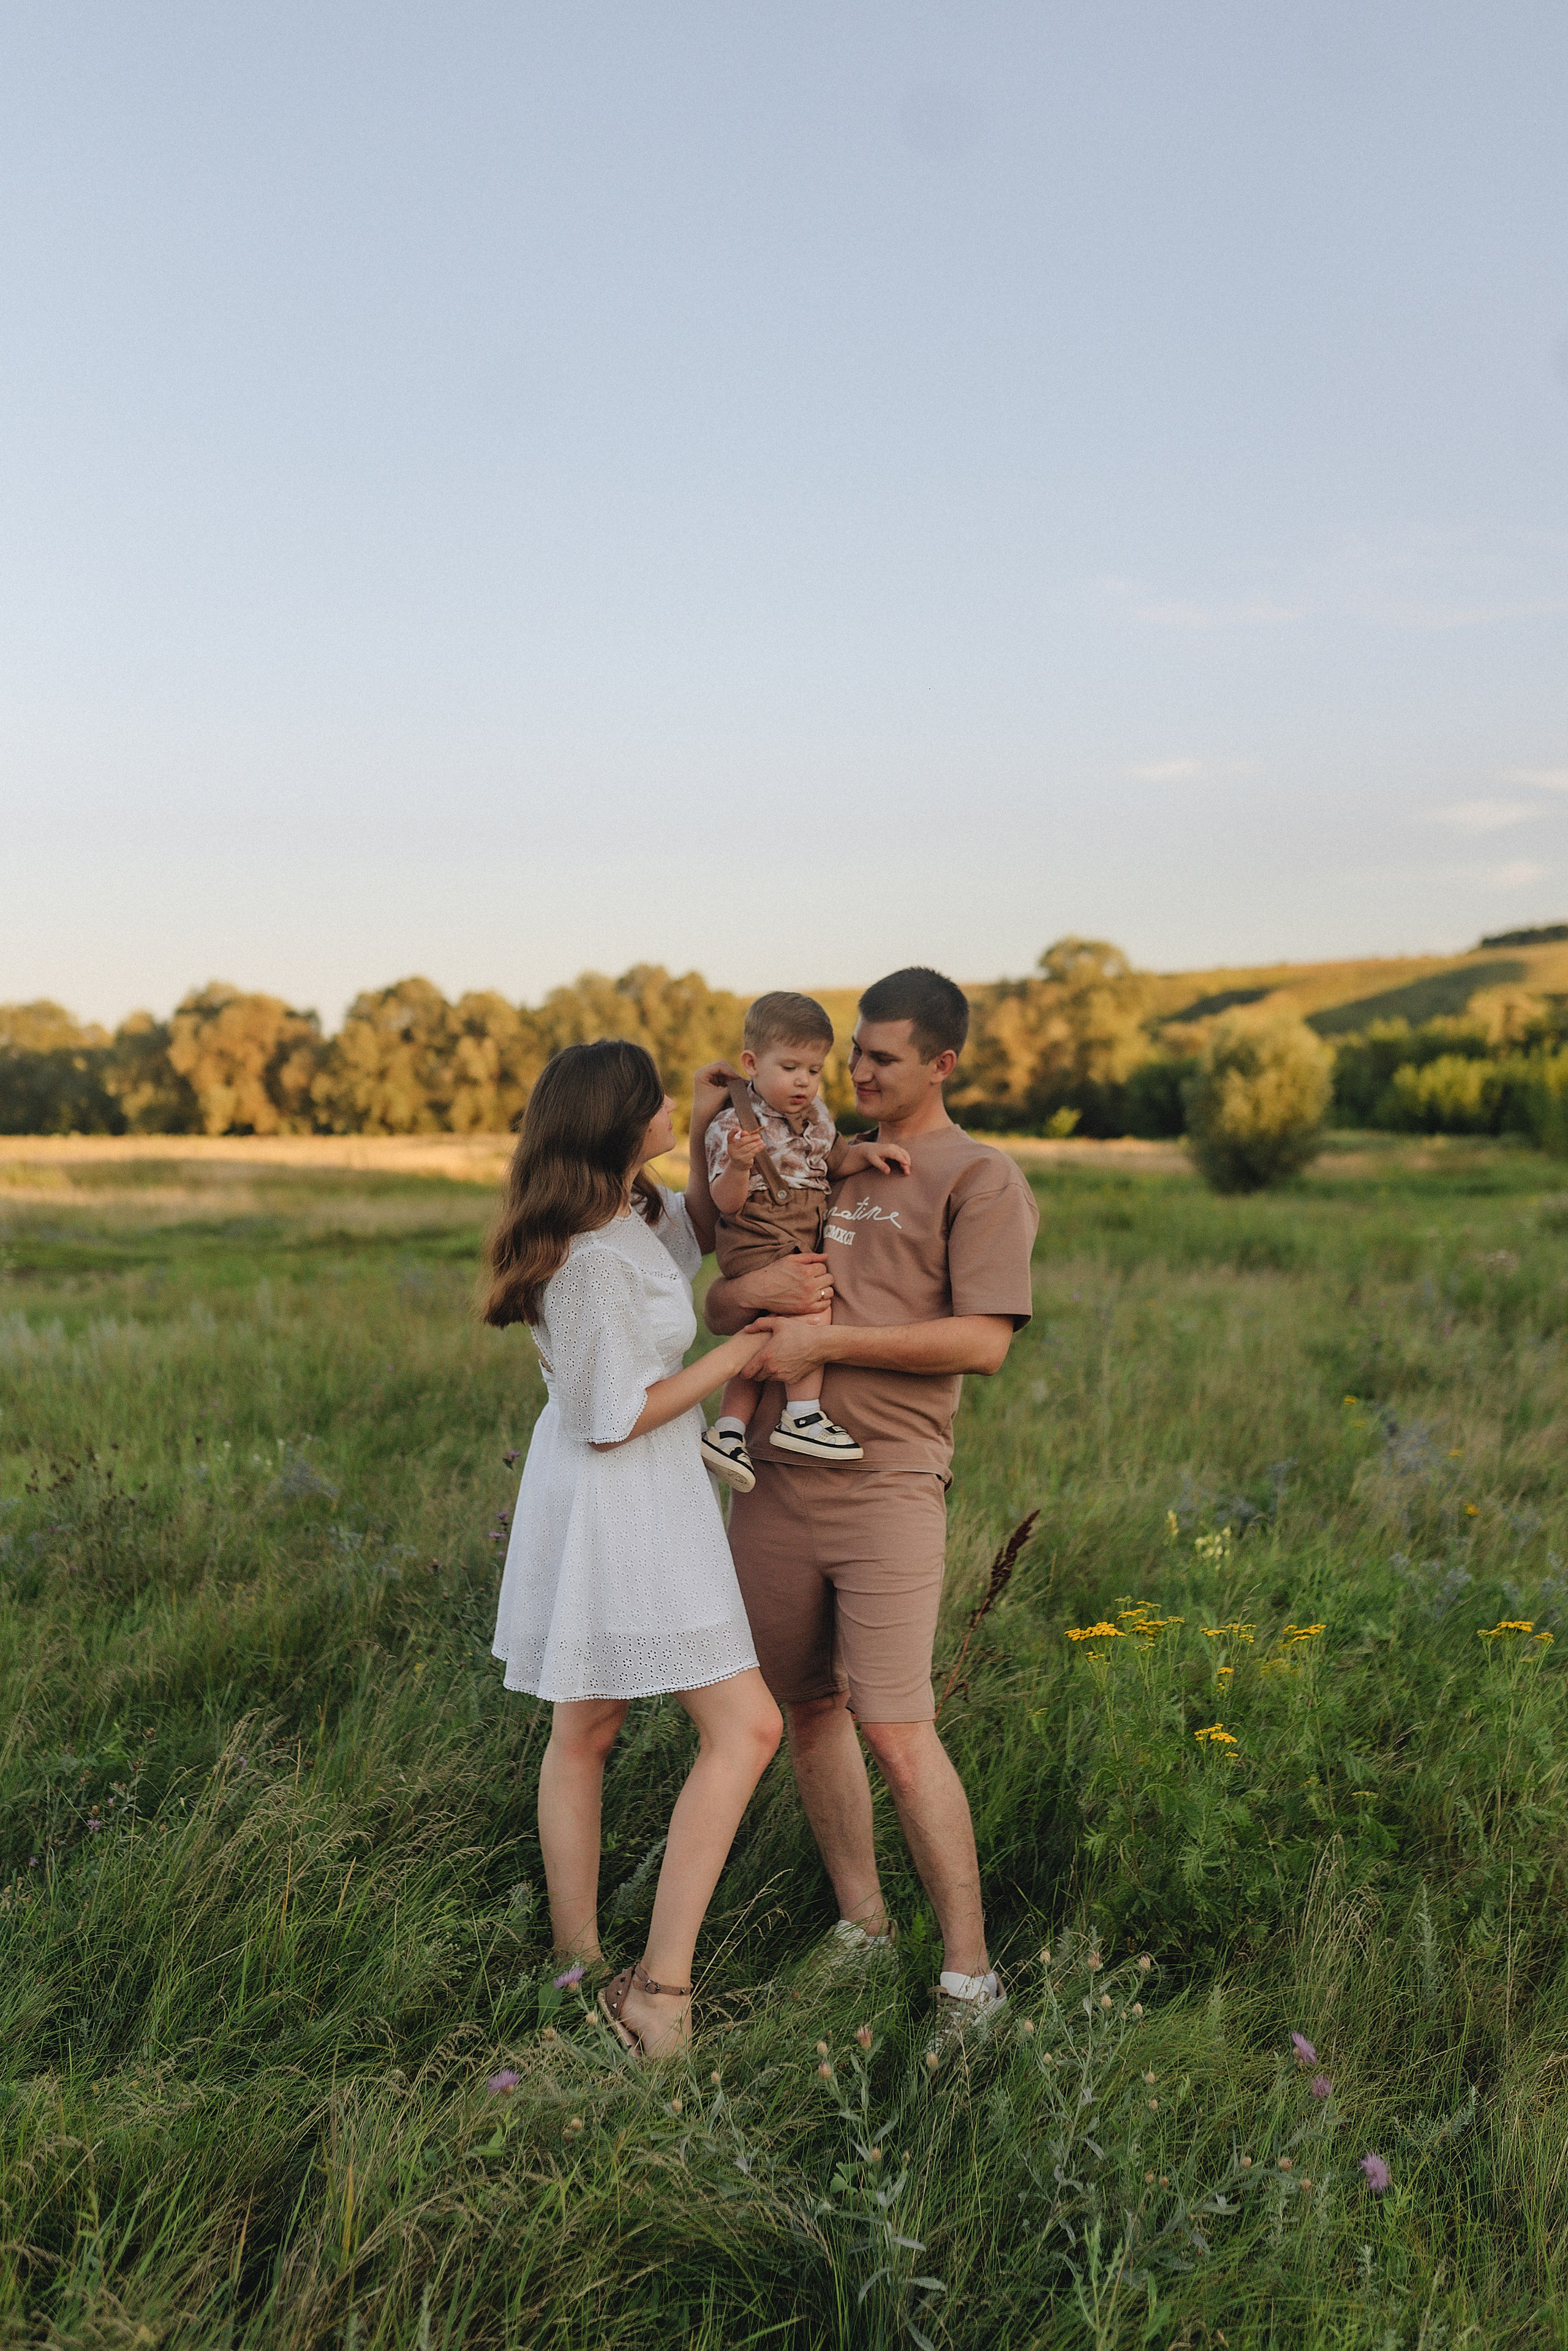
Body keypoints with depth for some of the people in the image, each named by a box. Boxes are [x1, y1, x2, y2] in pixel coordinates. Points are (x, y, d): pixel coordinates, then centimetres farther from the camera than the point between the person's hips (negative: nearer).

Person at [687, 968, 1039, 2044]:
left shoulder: (981, 1179, -1)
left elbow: (984, 1341, -12)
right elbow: (716, 1305, 17)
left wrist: (828, 1339, -14)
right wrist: (757, 1290, -7)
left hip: (887, 1483, -6)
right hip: (776, 1475, 6)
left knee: (896, 1729, -10)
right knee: (808, 1708, 11)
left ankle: (969, 1973, 2)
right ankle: (862, 1926, 26)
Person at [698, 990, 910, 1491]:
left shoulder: (816, 1116, 8)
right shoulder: (735, 1125, -15)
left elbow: (832, 1161, 24)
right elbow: (727, 1204, -18)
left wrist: (864, 1153, 4)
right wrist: (738, 1165, -38)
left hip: (799, 1245, 8)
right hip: (756, 1241, -8)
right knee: (814, 1305, -25)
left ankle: (727, 1431, 17)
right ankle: (802, 1415, -19)